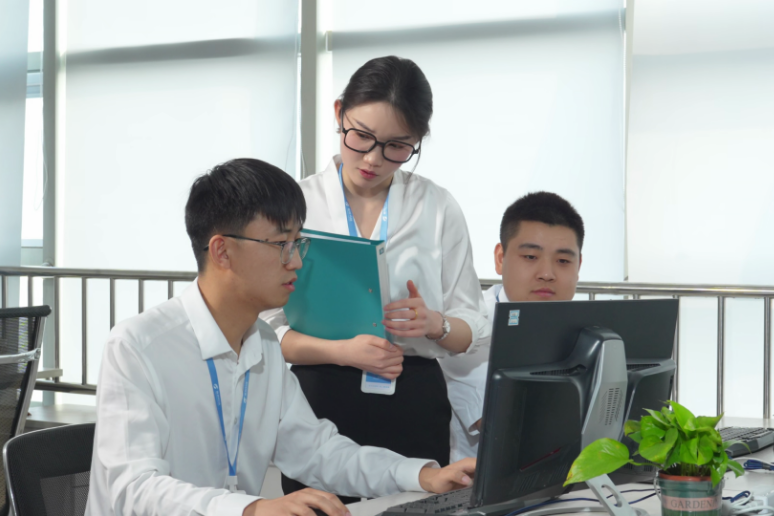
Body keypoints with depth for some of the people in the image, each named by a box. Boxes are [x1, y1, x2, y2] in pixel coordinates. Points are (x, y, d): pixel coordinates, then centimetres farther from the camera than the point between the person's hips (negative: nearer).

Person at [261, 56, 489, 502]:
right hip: (320, 402, -1)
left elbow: (474, 328, 6)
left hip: (414, 403, 1)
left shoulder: (440, 208, 6)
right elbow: (265, 329, -5)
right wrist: (342, 351, -21)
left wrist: (435, 324, -16)